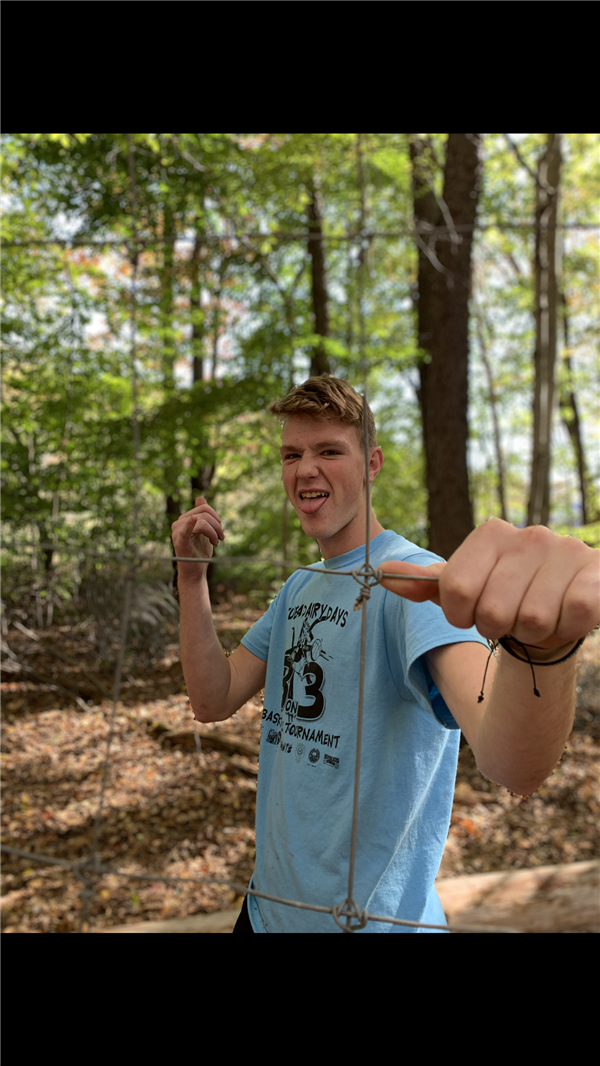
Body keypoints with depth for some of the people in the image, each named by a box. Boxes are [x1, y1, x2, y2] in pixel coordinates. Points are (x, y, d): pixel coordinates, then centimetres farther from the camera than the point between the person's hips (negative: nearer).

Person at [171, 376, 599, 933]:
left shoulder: (413, 583, -22)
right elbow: (213, 700, 1)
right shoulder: (299, 588, 4)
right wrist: (192, 577, -9)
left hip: (372, 914, -7)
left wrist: (541, 649, -58)